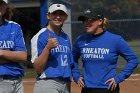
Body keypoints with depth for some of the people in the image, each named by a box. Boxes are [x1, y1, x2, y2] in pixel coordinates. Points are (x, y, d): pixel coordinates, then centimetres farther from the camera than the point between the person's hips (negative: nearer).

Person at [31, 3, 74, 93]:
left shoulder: (66, 38, 16)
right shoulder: (40, 36, -4)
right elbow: (37, 68, -11)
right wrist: (48, 47, -22)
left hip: (65, 85, 7)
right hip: (47, 84, -7)